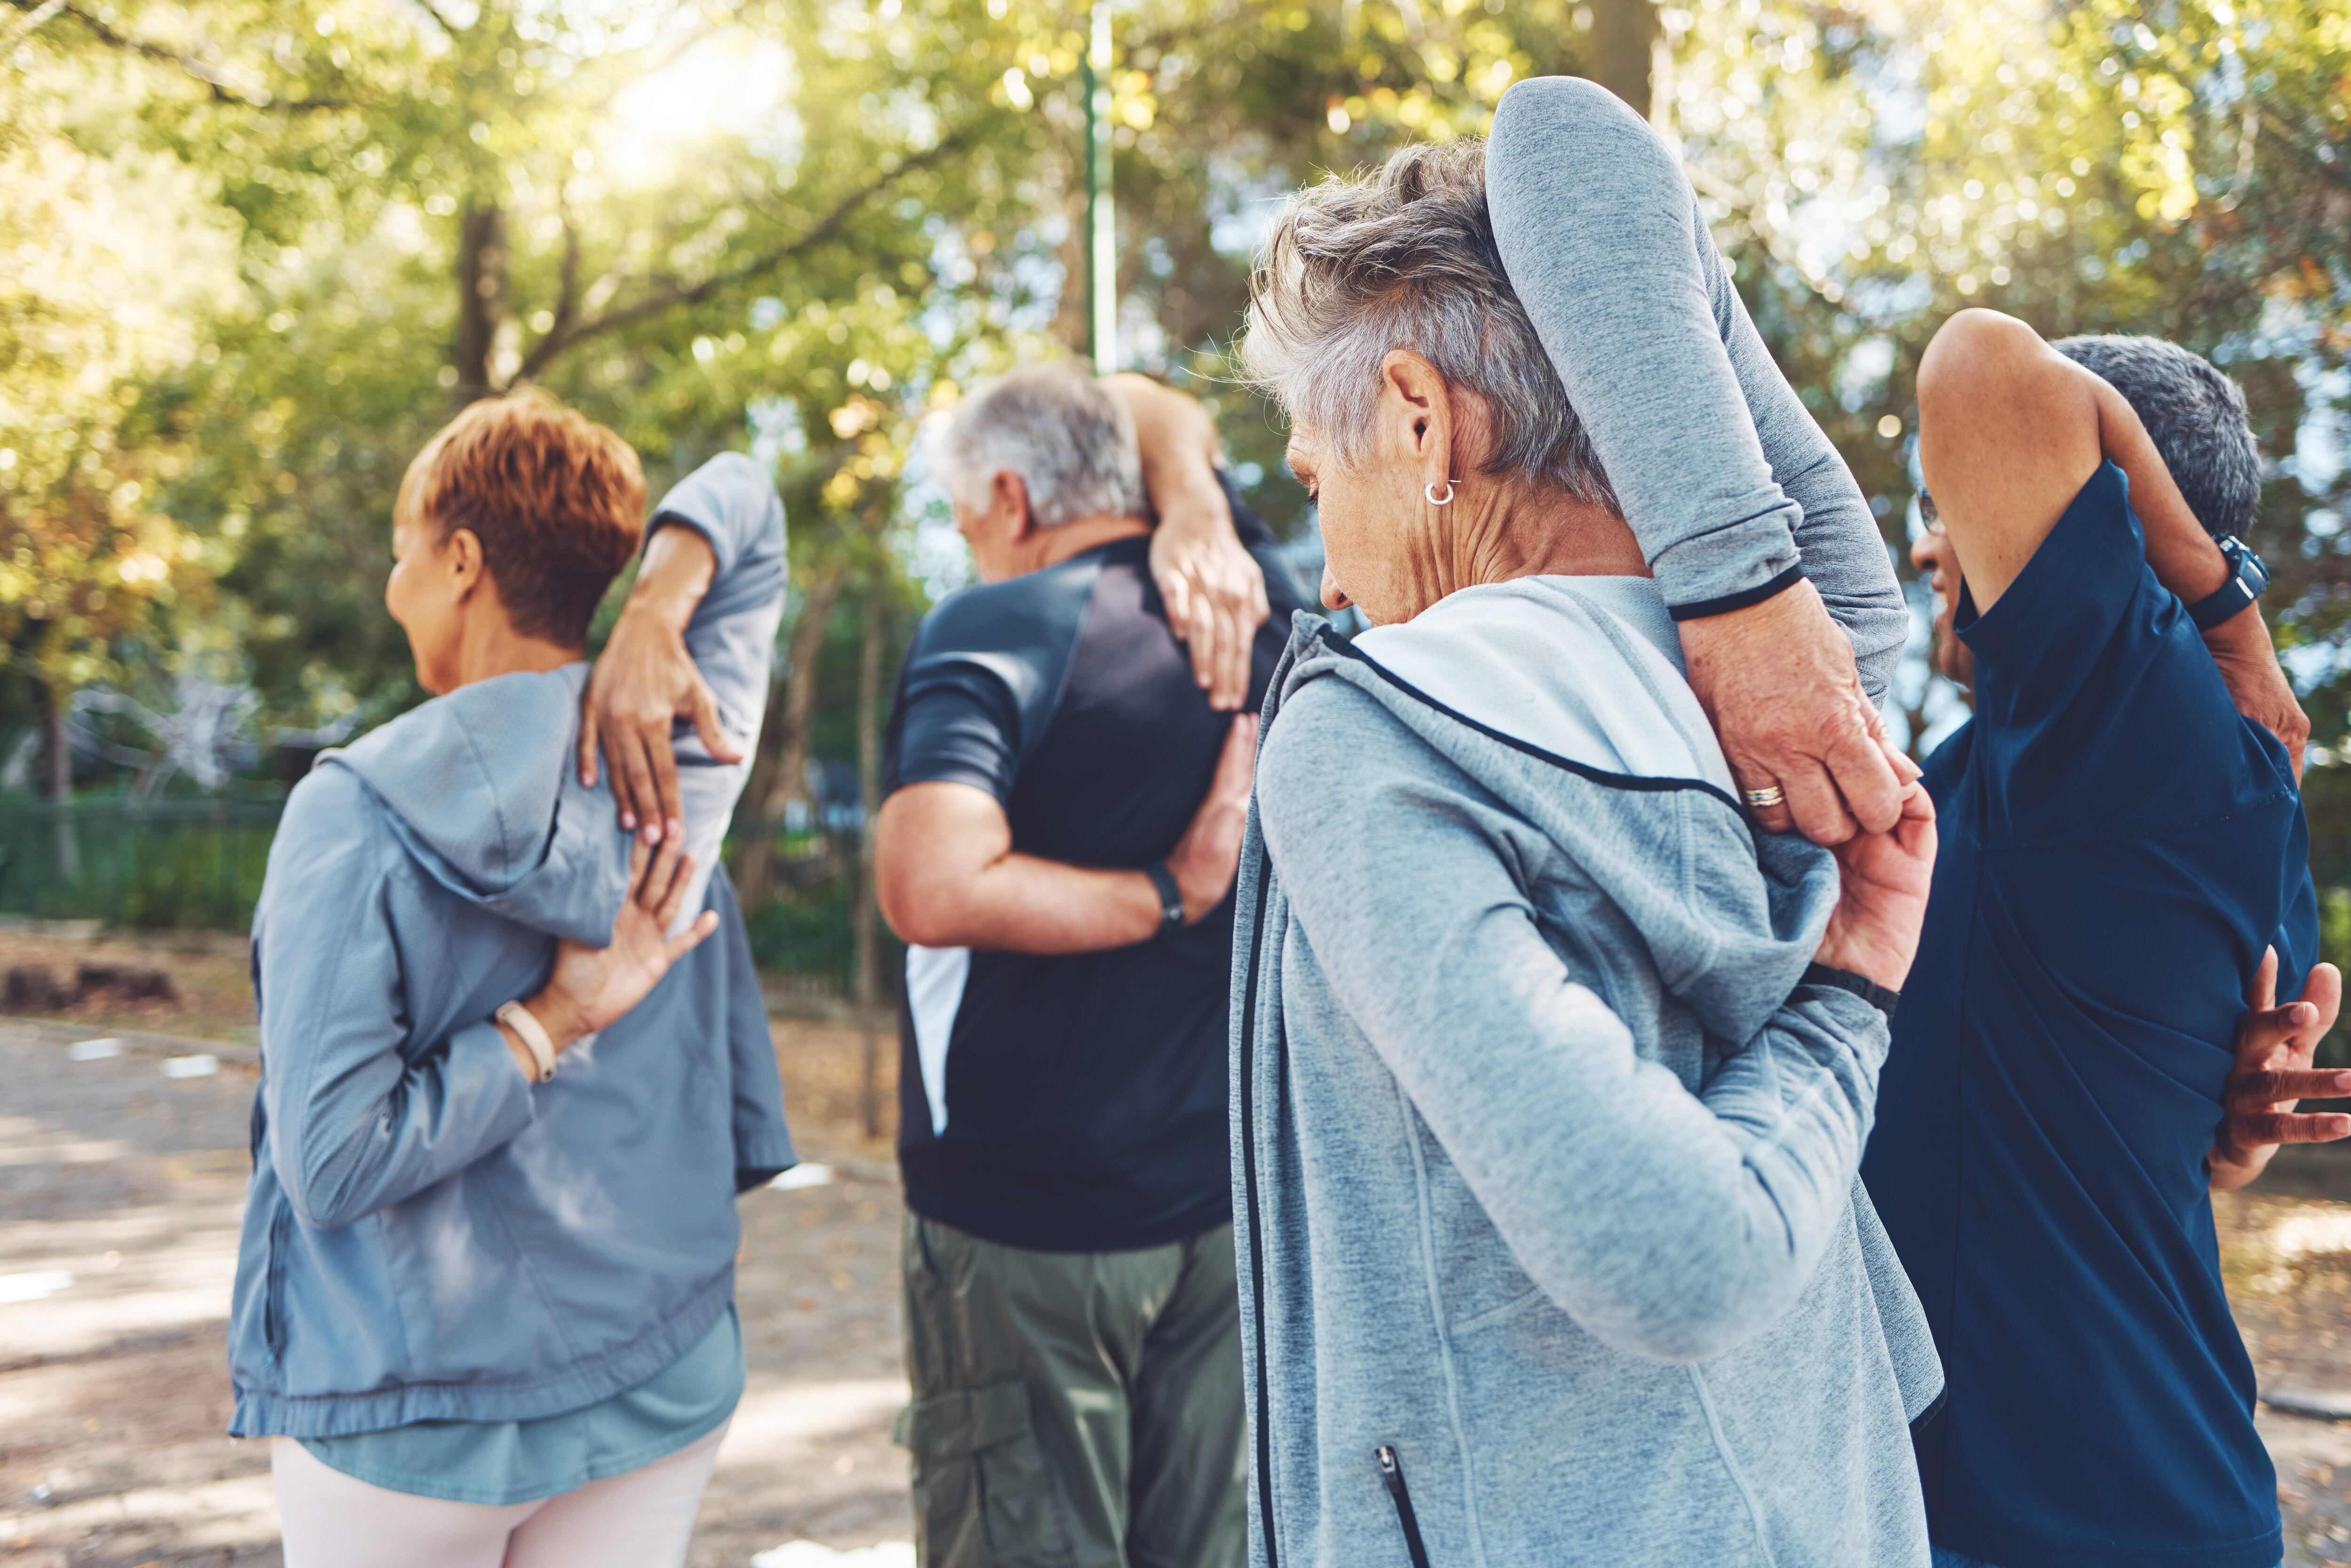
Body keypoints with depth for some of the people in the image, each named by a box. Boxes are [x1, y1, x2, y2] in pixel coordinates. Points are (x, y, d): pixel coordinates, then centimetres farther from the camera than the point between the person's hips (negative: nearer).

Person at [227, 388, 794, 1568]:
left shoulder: (355, 813, -17)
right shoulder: (685, 760, -5)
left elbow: (332, 1164, -20)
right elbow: (743, 497, 11)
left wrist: (550, 1019, -14)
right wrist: (658, 614, -8)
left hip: (415, 1420, -4)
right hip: (659, 1383, 4)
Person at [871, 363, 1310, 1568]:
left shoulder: (998, 628, -15)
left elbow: (931, 890, -32)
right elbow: (1172, 419, 23)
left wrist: (1165, 895, -21)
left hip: (1028, 1229, -6)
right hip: (1223, 1202, 6)